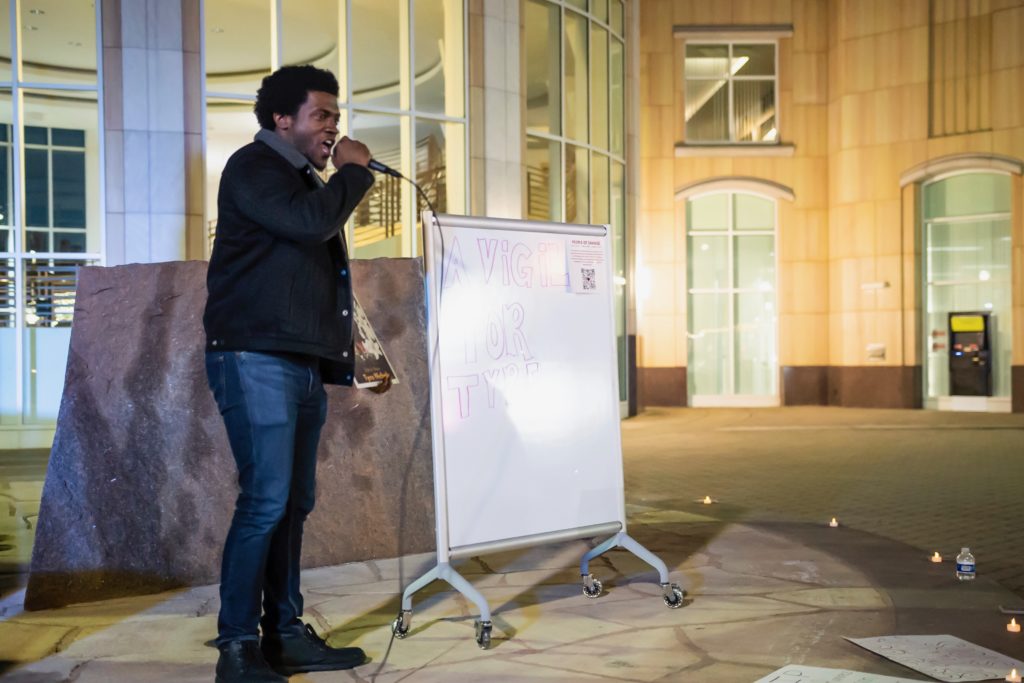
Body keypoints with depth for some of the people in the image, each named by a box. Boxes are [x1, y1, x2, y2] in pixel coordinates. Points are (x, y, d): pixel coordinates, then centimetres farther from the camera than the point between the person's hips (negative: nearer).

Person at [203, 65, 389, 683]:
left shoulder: (307, 179, 24)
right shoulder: (253, 167, -3)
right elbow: (308, 223, -22)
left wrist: (351, 357, 21)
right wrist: (353, 171, -6)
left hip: (305, 364, 9)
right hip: (256, 359, -9)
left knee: (294, 503, 8)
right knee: (266, 500, -12)